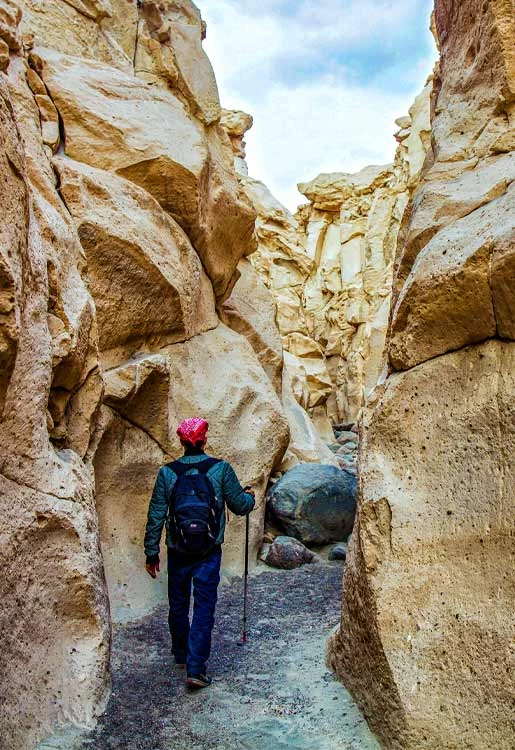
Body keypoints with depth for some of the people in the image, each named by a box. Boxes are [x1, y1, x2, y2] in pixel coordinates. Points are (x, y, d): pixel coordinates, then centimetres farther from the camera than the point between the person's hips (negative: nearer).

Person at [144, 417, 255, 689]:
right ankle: (195, 667, 4)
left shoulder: (167, 472, -5)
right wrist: (250, 496, 20)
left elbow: (156, 516, -2)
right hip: (209, 553, -2)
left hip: (178, 553, 2)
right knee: (204, 608, 7)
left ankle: (181, 656, 38)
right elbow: (240, 506, -3)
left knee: (178, 606, 19)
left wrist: (151, 553, 7)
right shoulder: (221, 469, -9)